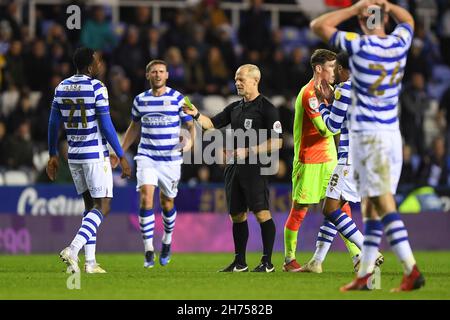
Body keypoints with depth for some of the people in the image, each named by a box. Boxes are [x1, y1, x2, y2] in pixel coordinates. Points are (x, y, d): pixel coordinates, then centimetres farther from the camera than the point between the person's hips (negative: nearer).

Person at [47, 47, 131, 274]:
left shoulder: (62, 87, 5)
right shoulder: (96, 88, -13)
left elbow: (53, 124, 10)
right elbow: (106, 126, -14)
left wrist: (52, 155, 19)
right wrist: (121, 157, -8)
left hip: (73, 155, 7)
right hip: (95, 155, -7)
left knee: (90, 204, 15)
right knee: (103, 207, -2)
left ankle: (90, 261, 8)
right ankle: (73, 250, -20)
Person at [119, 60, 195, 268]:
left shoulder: (177, 99, -3)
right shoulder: (140, 100, 5)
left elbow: (191, 125, 1)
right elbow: (134, 127, 19)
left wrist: (190, 141, -21)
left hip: (171, 159, -1)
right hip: (146, 157, 1)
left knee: (167, 202, 10)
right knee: (146, 198, -17)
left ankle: (167, 242, 38)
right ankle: (148, 251, -16)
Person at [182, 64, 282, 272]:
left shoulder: (266, 108, -6)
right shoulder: (235, 108, 16)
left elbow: (276, 142, -11)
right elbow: (212, 124, 16)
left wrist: (248, 151, -15)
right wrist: (196, 115, -3)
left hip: (255, 168, -8)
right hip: (234, 167, 8)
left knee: (261, 213, -10)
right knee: (237, 215, 10)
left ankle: (267, 262, -7)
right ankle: (239, 262, 17)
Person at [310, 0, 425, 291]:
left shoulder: (359, 45, -13)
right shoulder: (400, 43, 3)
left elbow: (318, 26, -3)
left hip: (368, 134, -7)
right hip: (393, 134, 7)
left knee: (384, 205, -11)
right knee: (371, 208, 11)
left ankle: (412, 270, -20)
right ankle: (365, 275, 13)